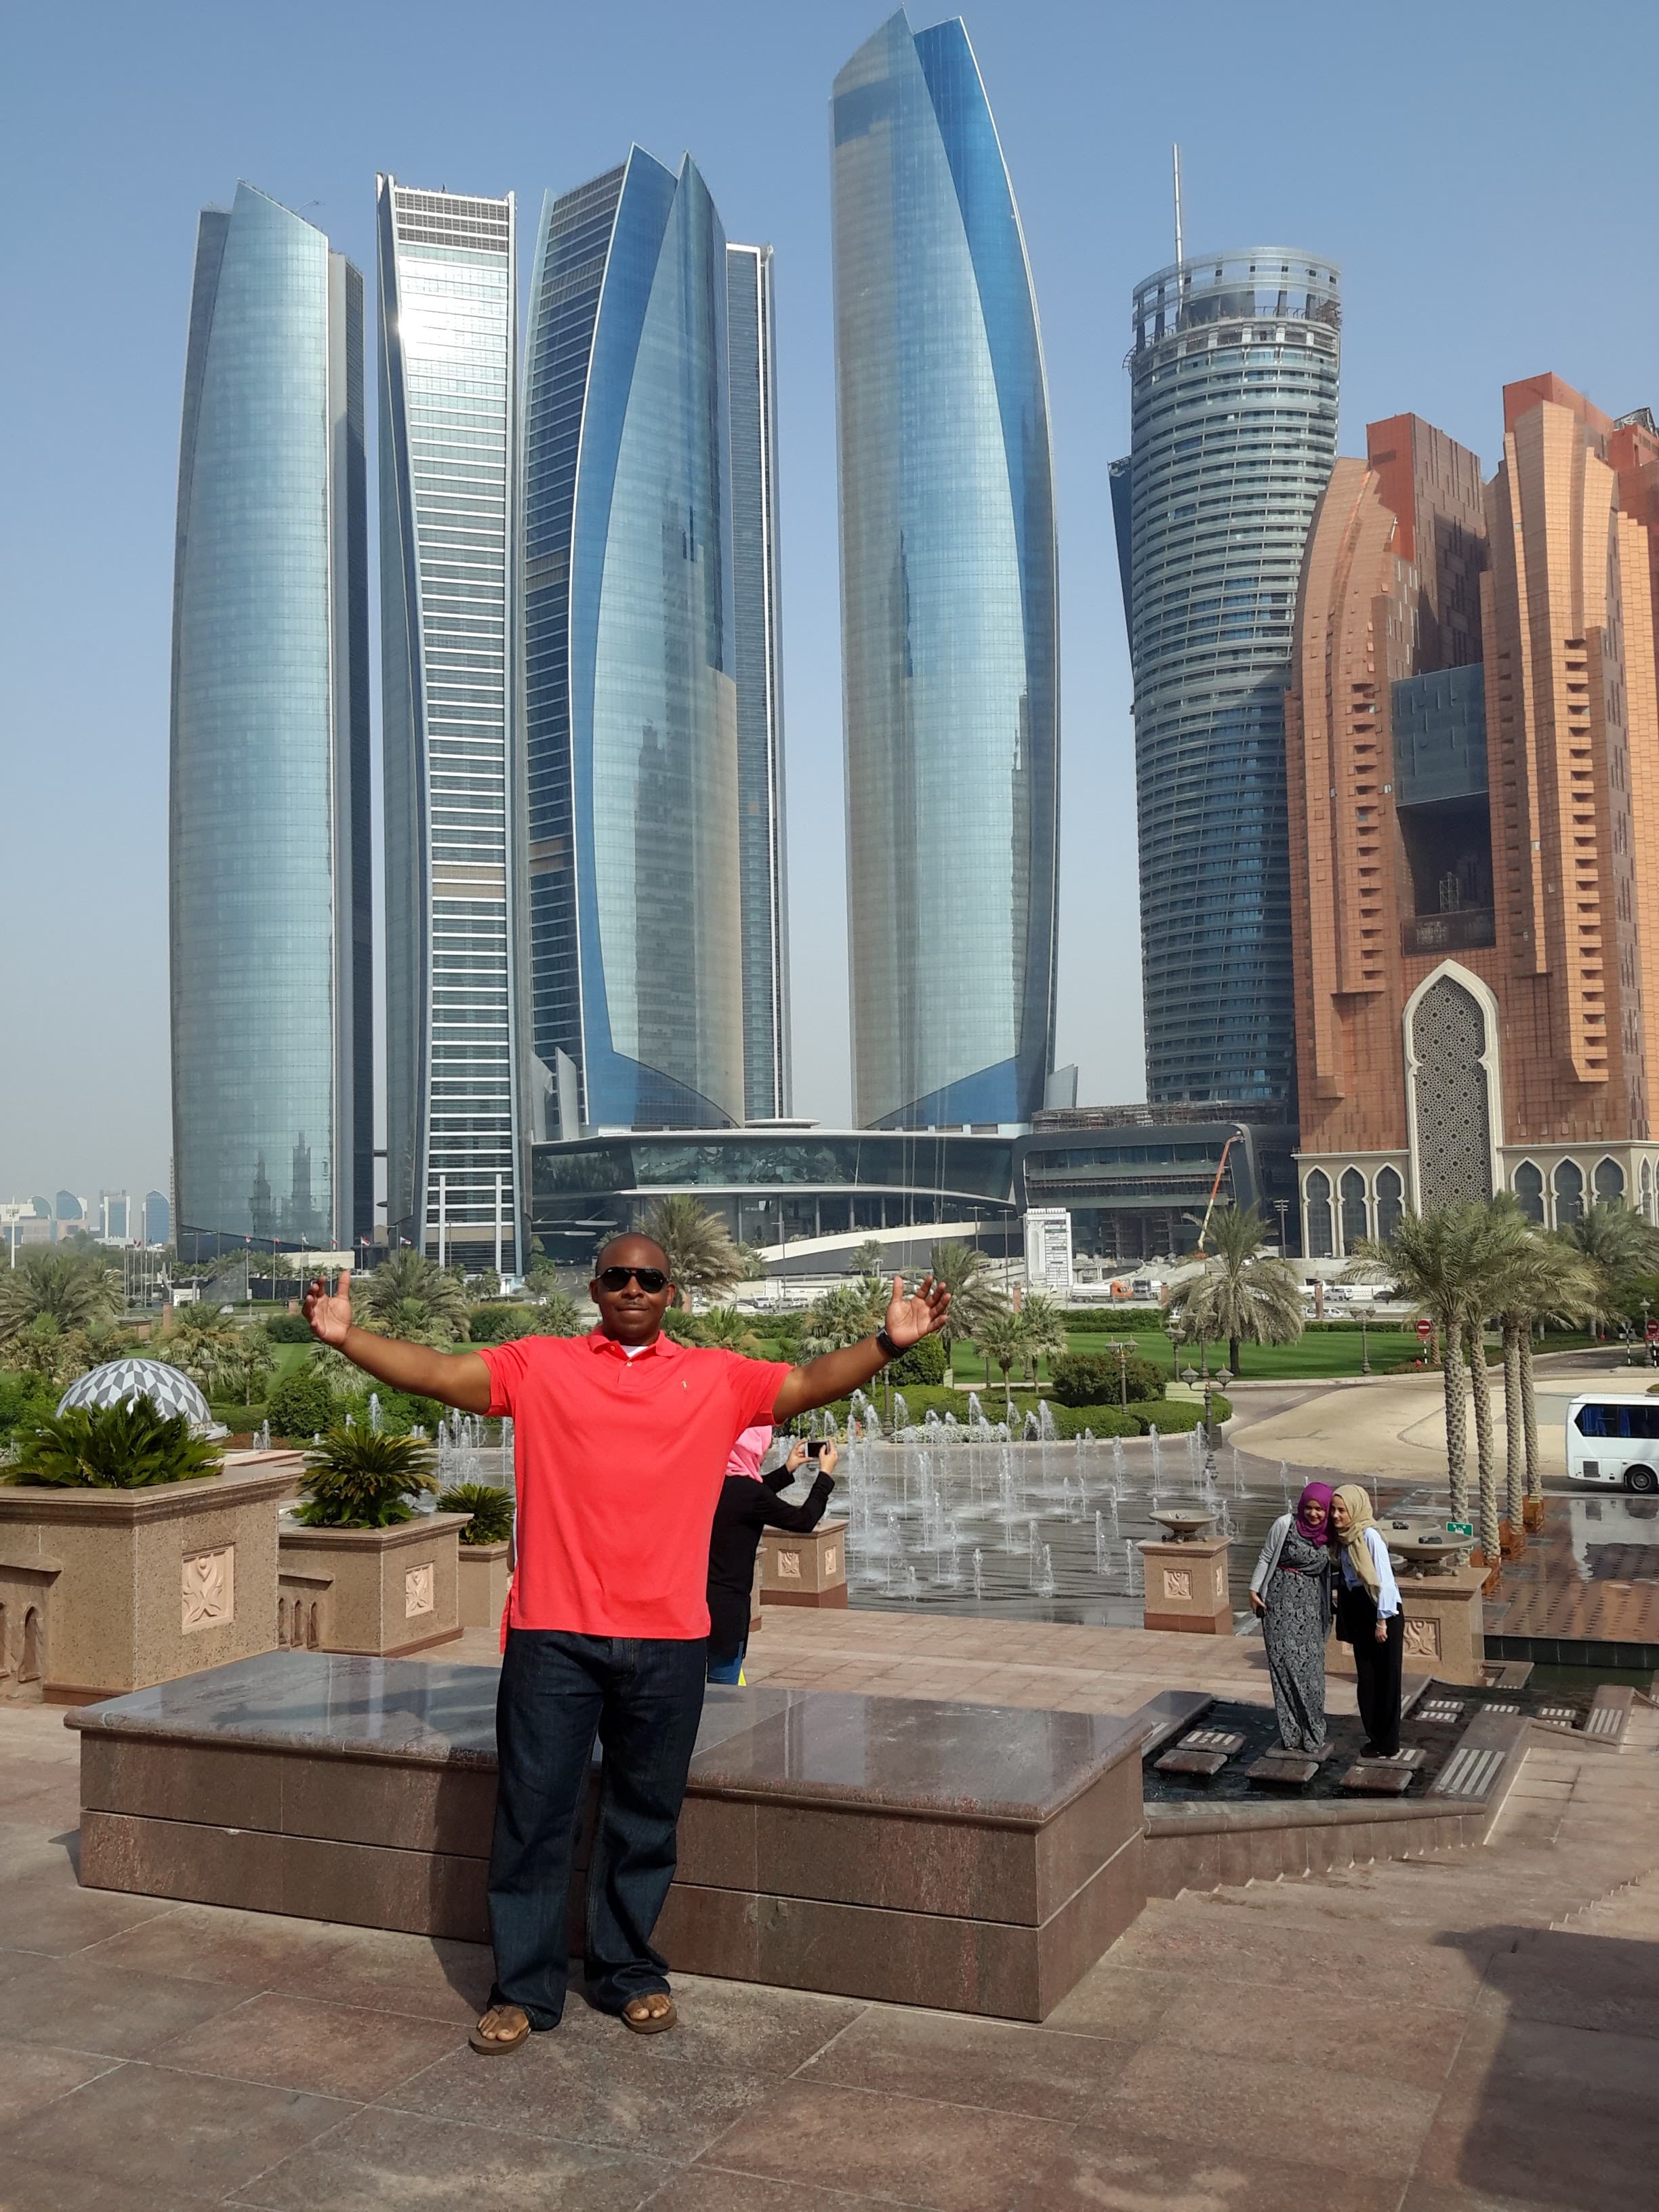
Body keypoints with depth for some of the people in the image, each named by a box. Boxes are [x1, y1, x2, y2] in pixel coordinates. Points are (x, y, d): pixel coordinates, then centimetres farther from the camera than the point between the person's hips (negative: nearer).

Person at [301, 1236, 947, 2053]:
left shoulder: (717, 1377, 7)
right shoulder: (539, 1365, 5)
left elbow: (809, 1383, 2)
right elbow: (440, 1373, 0)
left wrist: (887, 1343, -12)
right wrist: (346, 1337, -12)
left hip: (667, 1640, 1)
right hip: (552, 1635, -1)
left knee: (645, 1817, 13)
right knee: (533, 1813, 6)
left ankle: (629, 1972, 31)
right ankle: (524, 1989, 21)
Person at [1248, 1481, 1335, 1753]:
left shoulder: (1328, 1534, 2)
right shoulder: (1286, 1524, -10)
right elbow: (1266, 1557, -1)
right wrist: (1254, 1589, -3)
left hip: (1311, 1602, 3)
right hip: (1282, 1599, -3)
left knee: (1311, 1664, -2)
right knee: (1285, 1662, -6)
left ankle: (1312, 1732, 9)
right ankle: (1292, 1733, -1)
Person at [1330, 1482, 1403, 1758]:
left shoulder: (1369, 1536, -18)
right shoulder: (1344, 1537, 6)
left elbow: (1384, 1580, -18)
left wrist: (1382, 1621, -16)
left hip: (1382, 1612, -8)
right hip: (1358, 1612, 8)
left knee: (1385, 1678, 2)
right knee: (1366, 1677, 12)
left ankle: (1386, 1744, 11)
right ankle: (1374, 1736, 24)